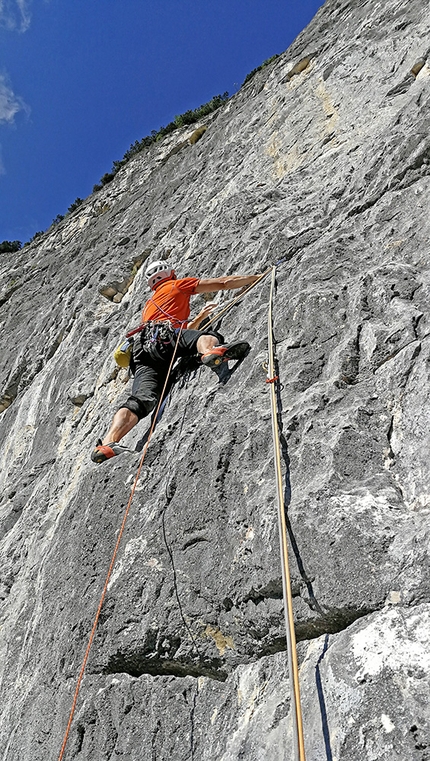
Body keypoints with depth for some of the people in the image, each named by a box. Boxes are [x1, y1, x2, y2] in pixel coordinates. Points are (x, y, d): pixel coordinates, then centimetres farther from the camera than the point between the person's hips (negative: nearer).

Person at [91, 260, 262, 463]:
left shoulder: (149, 305, 46)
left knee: (141, 398, -14)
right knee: (206, 335, -24)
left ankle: (107, 443, -35)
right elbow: (224, 283, 26)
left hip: (143, 349, 6)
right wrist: (257, 277, 37)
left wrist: (199, 318, 63)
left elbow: (179, 332, 52)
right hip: (163, 335, -5)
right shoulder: (177, 285, 27)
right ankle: (211, 351, -62)